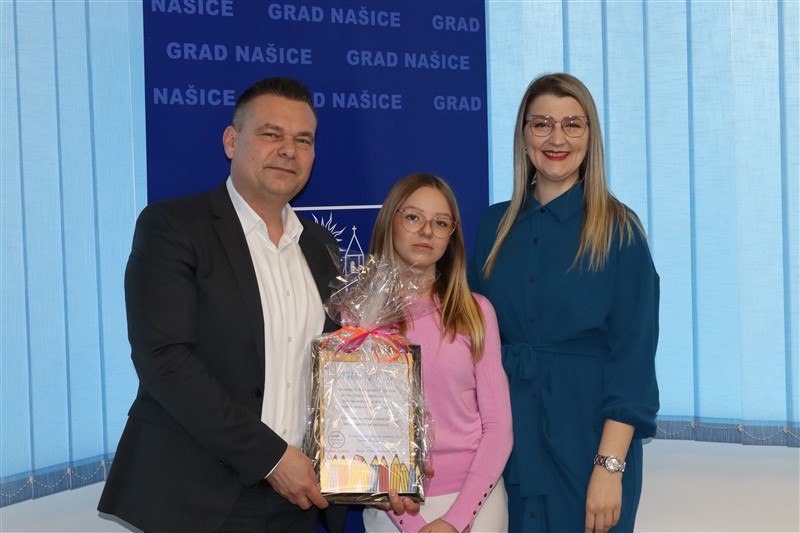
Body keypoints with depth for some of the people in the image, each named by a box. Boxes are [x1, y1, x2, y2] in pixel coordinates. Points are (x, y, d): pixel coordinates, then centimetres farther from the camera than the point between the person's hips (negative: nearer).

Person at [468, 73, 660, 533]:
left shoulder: (617, 229, -6)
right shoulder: (495, 225, 6)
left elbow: (633, 357, -10)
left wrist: (610, 468, -17)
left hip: (587, 435, -3)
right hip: (509, 437, 3)